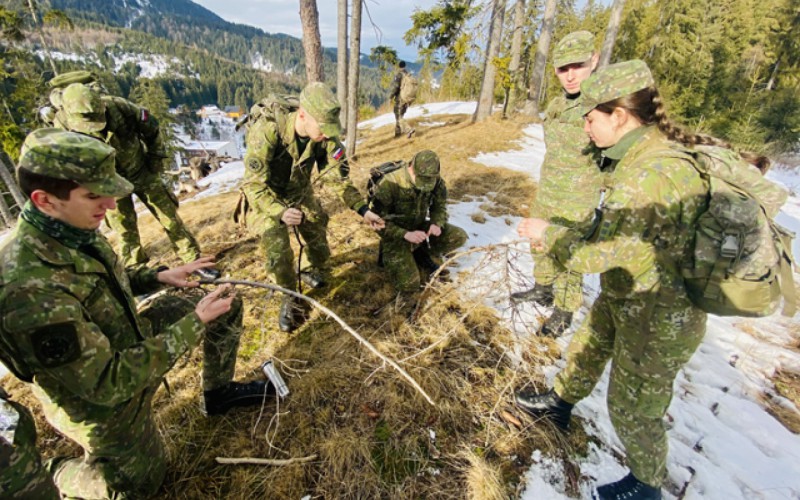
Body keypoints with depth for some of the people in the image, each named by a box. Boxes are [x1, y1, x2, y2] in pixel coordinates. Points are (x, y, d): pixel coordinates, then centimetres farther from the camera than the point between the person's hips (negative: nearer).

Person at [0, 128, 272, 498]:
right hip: (100, 398, -6)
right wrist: (195, 322, -31)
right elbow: (109, 384, -34)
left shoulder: (72, 230, -14)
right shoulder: (30, 288, -39)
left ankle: (218, 392, 21)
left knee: (228, 305, 3)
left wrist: (159, 276, -7)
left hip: (127, 341, 6)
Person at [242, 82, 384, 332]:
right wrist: (280, 212, -53)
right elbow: (254, 185, -35)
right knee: (278, 250, -14)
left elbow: (339, 177, -12)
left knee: (317, 236, 11)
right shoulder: (267, 130, -35)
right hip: (267, 198, -4)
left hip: (301, 193, 4)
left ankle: (317, 272, 45)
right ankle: (291, 298, 11)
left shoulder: (326, 137, -22)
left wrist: (363, 209, -20)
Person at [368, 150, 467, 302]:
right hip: (396, 236, -5)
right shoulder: (390, 184, -27)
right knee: (409, 286, -21)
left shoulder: (435, 180, -12)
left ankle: (421, 254, 8)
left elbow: (440, 206, 4)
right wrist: (405, 234, -36)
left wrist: (437, 223, -19)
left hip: (420, 227, 5)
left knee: (458, 237, -13)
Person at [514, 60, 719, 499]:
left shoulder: (648, 176, -33)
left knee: (633, 407, 13)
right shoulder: (655, 150, -1)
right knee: (586, 349, 28)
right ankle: (560, 403, 56)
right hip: (625, 296, 9)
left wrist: (547, 233, -15)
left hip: (658, 317, -9)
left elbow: (595, 255, -29)